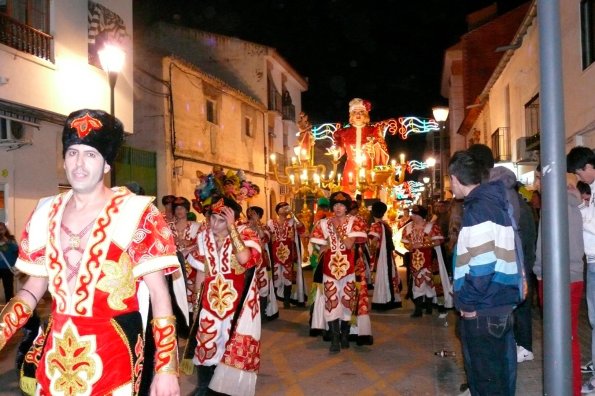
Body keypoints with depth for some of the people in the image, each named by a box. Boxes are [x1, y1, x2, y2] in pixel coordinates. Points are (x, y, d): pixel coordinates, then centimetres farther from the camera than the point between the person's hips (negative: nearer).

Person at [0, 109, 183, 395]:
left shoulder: (135, 213, -11)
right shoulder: (46, 214, 5)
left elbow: (159, 295, -11)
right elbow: (34, 287, 14)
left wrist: (166, 369, -15)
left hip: (114, 353, -5)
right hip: (56, 353, 5)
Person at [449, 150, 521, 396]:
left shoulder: (478, 208, -17)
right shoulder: (493, 201, 12)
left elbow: (482, 264, -25)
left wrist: (468, 302, -13)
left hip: (484, 309, -9)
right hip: (500, 301, 9)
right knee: (499, 370, 19)